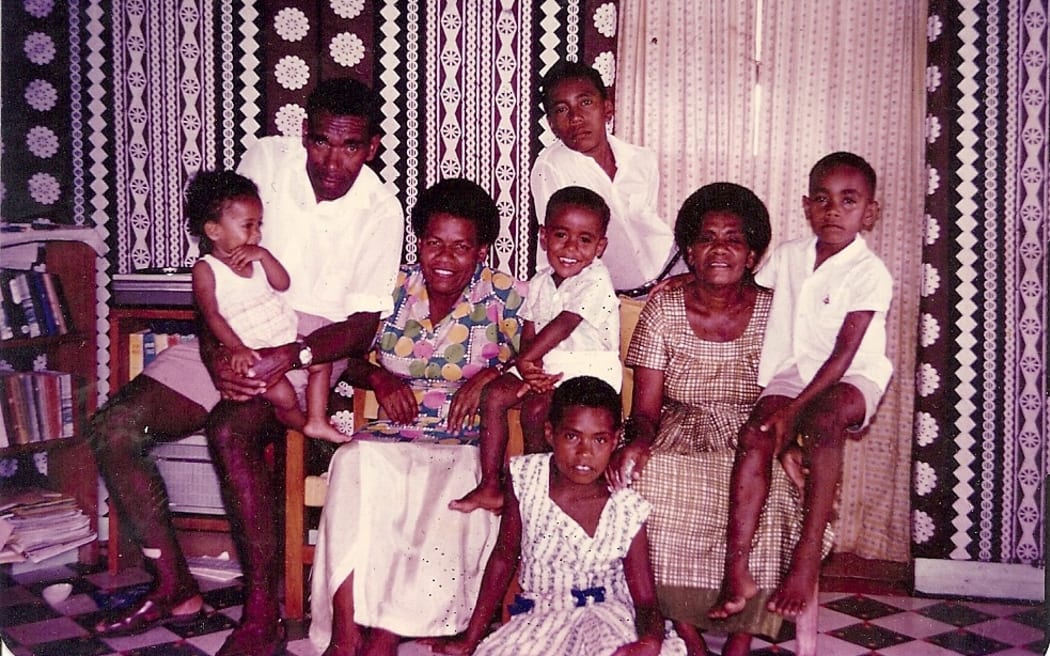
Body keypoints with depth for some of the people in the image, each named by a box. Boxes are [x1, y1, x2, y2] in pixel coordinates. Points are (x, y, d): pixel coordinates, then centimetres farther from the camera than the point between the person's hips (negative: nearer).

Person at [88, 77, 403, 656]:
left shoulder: (381, 211, -9)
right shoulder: (266, 159, -3)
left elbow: (364, 324, -10)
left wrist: (289, 358, -29)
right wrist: (215, 352, -20)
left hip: (314, 343, -4)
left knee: (231, 431, -33)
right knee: (114, 427, -10)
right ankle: (174, 589, 2)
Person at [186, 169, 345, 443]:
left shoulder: (254, 257, 11)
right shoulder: (206, 269, -8)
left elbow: (282, 284, 2)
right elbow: (211, 315, -17)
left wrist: (264, 255, -13)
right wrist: (236, 348, -30)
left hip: (286, 338, 8)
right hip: (254, 353, -8)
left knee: (321, 361, 1)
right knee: (283, 395, -22)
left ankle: (316, 422, 9)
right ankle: (299, 424, 11)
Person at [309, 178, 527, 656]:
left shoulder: (502, 296, 4)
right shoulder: (397, 287, 12)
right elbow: (350, 360, 16)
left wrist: (491, 376, -20)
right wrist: (380, 379, -4)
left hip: (465, 441, -2)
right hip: (393, 433, 2)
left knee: (451, 491, -35)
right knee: (356, 466, -32)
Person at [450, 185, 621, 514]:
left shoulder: (596, 282, -14)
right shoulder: (539, 283, 8)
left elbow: (562, 326, -21)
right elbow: (528, 336, 5)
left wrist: (525, 360, -17)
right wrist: (529, 369, -16)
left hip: (588, 371, -7)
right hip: (547, 368, 7)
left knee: (535, 408, -25)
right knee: (494, 394, -9)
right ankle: (490, 487, -4)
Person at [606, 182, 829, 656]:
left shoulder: (772, 312, 2)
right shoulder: (663, 309, 1)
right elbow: (645, 408, -1)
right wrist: (639, 440, -22)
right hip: (680, 439, 0)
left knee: (769, 500, -30)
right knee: (646, 486, -29)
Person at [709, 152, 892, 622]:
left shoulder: (870, 274, -11)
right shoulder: (789, 256, 5)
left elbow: (843, 355, -17)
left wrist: (793, 409, -24)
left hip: (851, 380, -4)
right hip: (792, 374, 4)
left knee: (823, 418, -36)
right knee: (754, 436, -22)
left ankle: (808, 556, -28)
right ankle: (737, 570, -25)